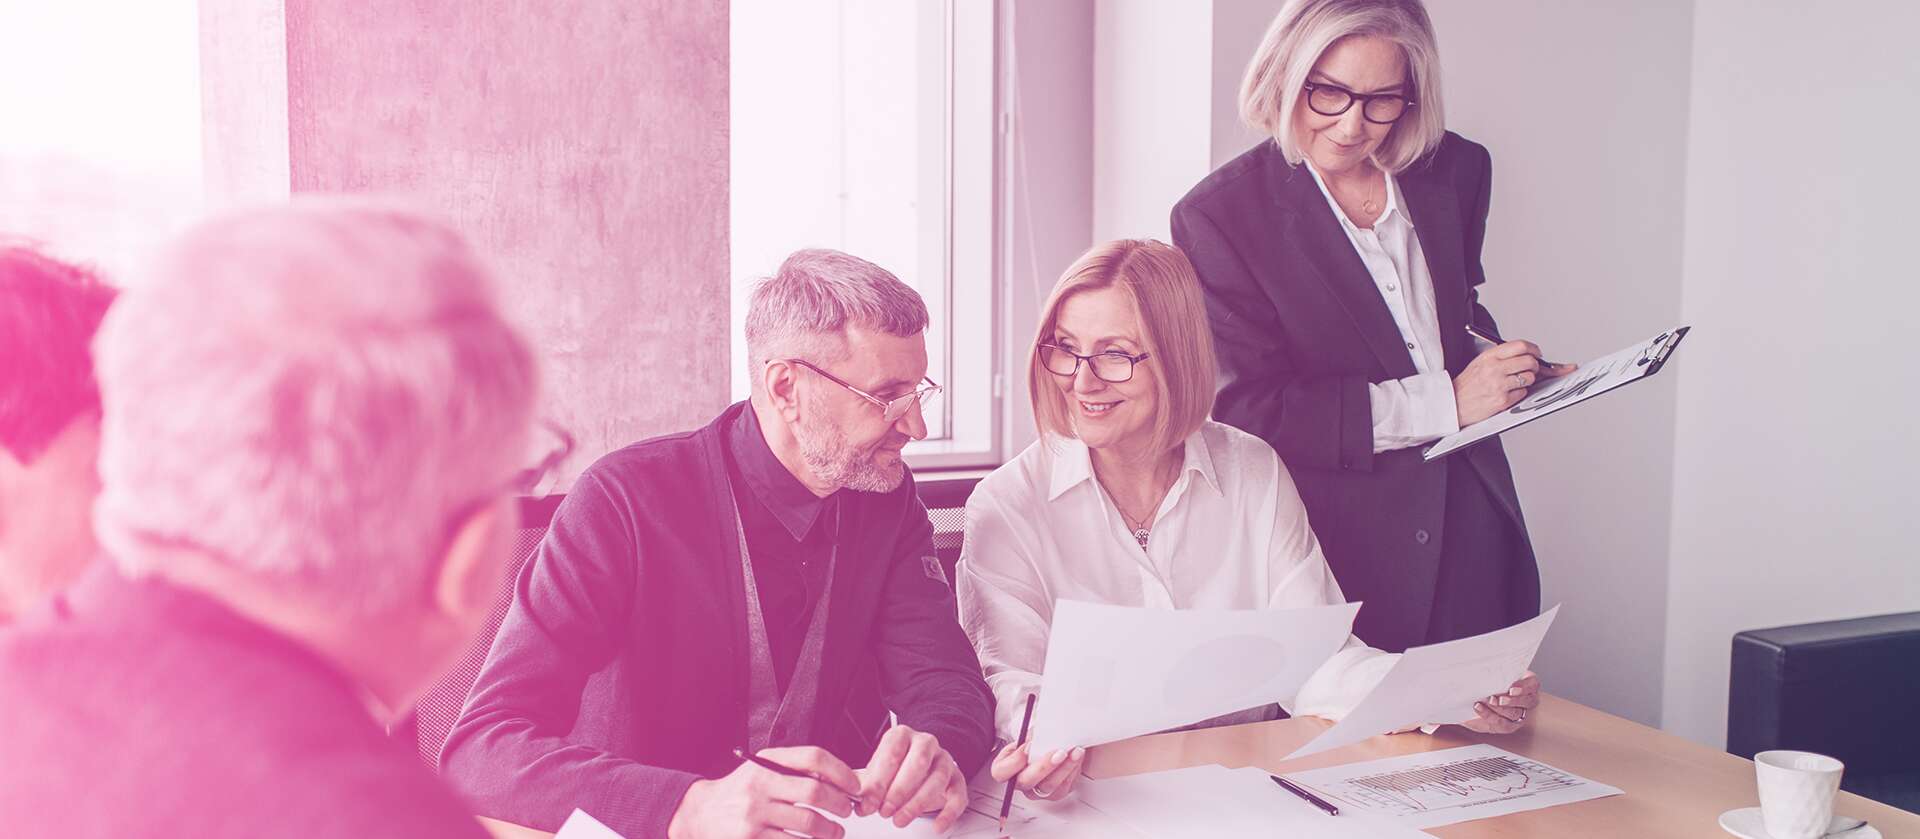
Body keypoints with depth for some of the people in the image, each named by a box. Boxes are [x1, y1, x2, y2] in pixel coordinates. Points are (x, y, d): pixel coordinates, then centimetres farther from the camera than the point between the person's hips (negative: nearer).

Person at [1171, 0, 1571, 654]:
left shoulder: (1457, 171, 5)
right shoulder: (1219, 214, -11)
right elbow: (1248, 410, -16)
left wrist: (1506, 367, 0)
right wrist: (1441, 402, -19)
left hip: (1471, 526, 5)